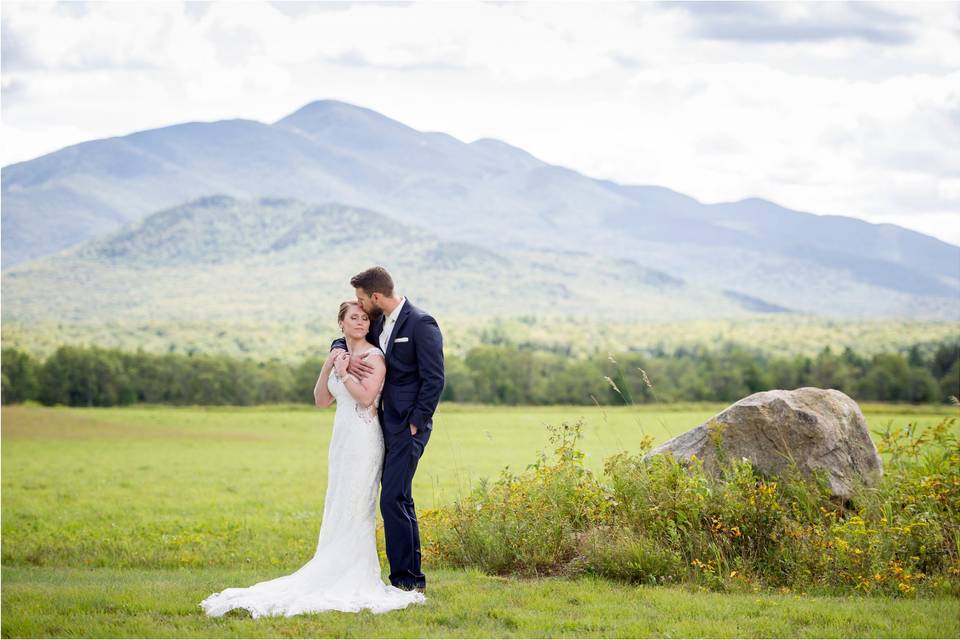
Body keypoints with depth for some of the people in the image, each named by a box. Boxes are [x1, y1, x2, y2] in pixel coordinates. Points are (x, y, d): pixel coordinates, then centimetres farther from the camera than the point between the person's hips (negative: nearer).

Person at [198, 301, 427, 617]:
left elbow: (366, 397, -18)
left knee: (353, 511, -8)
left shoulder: (374, 356, -6)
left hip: (363, 440, -8)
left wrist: (343, 372, -10)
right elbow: (321, 399, 13)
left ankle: (355, 579, -5)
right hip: (341, 438, 8)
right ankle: (345, 577, 10)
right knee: (339, 511, 7)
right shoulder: (340, 356, 16)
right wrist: (328, 366, 2)